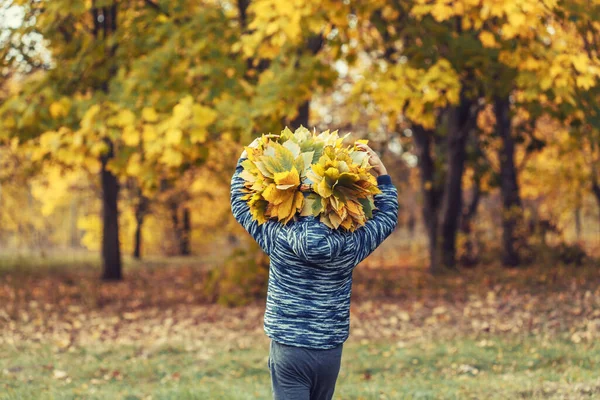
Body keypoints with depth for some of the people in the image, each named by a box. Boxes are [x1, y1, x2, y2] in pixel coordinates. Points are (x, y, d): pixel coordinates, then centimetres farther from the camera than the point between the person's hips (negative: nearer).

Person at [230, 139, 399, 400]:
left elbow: (240, 204, 4)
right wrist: (381, 172, 11)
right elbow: (388, 217, 9)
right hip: (331, 352, 3)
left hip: (288, 351, -2)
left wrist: (246, 160, 12)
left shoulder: (279, 239, -12)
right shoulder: (349, 246, -9)